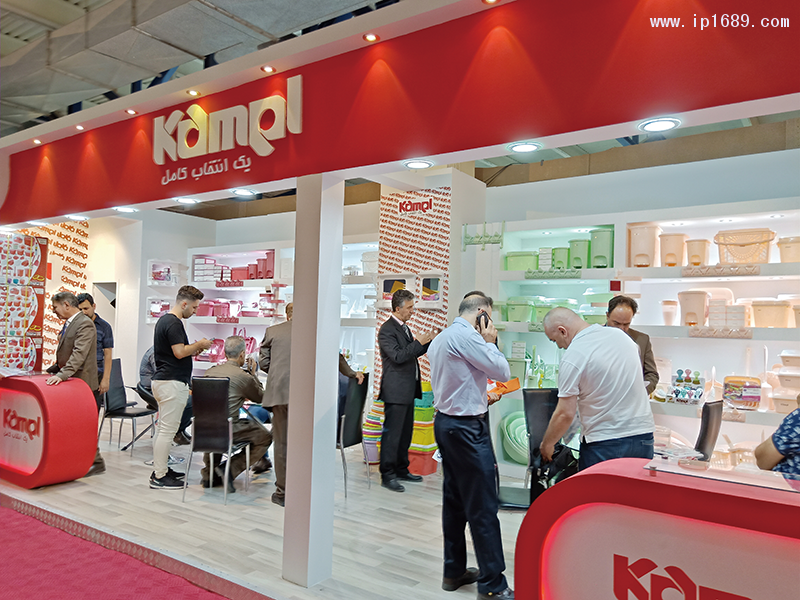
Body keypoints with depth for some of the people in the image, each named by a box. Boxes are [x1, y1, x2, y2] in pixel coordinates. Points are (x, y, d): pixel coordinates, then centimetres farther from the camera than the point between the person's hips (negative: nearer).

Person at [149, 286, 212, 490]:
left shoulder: (164, 320, 16)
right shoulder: (173, 323, -17)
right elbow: (180, 352, -24)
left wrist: (194, 350, 13)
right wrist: (199, 345, -9)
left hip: (163, 380, 11)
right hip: (172, 383, -11)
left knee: (163, 428, 15)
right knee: (167, 430, -5)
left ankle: (160, 470, 24)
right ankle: (159, 477, 0)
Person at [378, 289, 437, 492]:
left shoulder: (404, 327, 17)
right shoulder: (387, 330, -14)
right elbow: (398, 356, -22)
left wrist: (427, 342, 8)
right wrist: (418, 342, -17)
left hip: (408, 389, 10)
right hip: (396, 390, -10)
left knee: (405, 431, 16)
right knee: (392, 433, -4)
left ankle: (401, 469, 27)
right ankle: (387, 475, 4)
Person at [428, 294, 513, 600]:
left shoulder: (439, 339, 14)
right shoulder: (467, 336, -17)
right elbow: (503, 372, -15)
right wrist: (490, 342, -2)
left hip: (445, 422, 10)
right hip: (467, 427, -10)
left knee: (455, 500, 16)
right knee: (483, 506, -3)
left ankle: (454, 571, 26)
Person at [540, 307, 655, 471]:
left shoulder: (572, 356, -15)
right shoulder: (620, 335, 7)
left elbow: (565, 414, -14)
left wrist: (546, 445, 1)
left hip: (605, 444, -7)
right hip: (644, 438, 7)